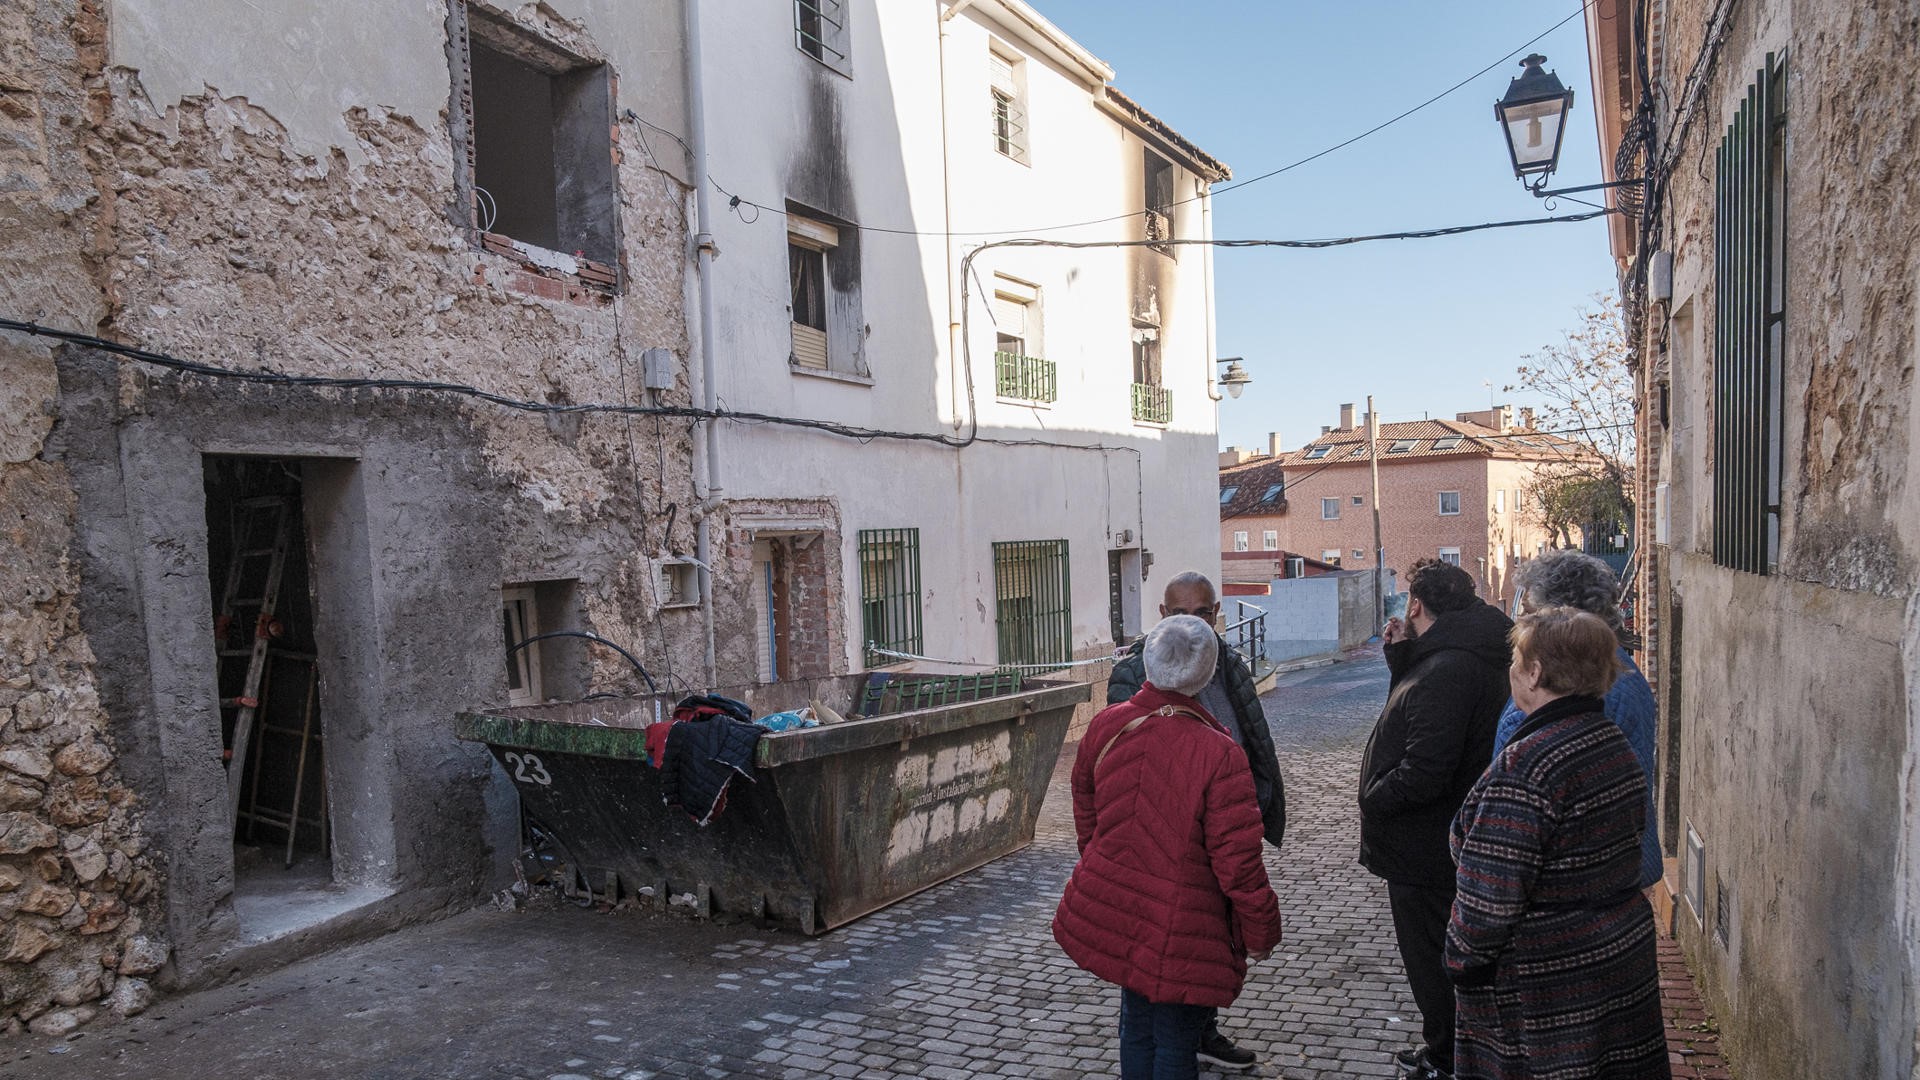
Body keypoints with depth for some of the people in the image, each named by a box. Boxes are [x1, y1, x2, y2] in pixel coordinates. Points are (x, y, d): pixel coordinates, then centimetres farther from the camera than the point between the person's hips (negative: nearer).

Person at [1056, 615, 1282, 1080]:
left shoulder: (1105, 725, -7)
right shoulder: (1219, 754, -23)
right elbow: (1237, 860, -18)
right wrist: (1260, 931, -2)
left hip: (1111, 913, 5)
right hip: (1181, 934, -5)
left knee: (1137, 1029, 22)